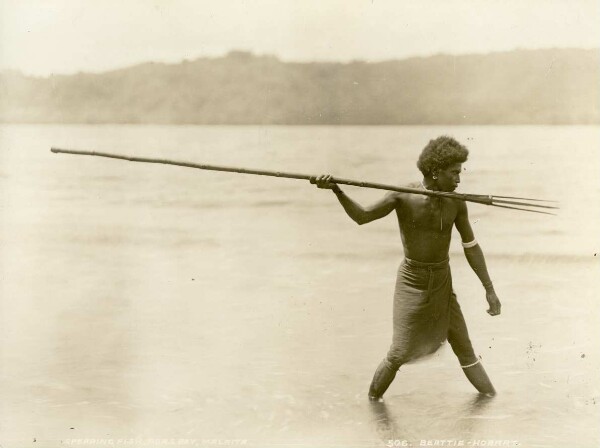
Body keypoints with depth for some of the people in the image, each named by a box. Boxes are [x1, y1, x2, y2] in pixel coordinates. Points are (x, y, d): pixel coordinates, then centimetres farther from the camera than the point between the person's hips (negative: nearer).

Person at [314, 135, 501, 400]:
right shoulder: (404, 196, -14)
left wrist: (489, 289, 3)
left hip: (443, 281, 3)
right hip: (412, 281, -3)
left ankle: (489, 395, 23)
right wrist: (336, 191, -25)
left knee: (463, 345, 7)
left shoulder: (456, 203, -6)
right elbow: (362, 217, -9)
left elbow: (471, 246, 2)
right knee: (401, 352, -5)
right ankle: (374, 395, 19)